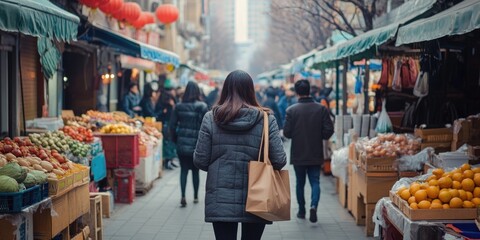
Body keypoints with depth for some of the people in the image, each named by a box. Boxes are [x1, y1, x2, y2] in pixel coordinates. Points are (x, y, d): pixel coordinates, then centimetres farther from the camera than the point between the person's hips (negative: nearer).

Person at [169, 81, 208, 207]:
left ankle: (183, 196, -9)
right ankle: (195, 196, 25)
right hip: (197, 144, -1)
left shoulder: (179, 106, 1)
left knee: (184, 170, 6)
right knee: (195, 171, 13)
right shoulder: (202, 107, -8)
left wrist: (175, 139, 14)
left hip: (182, 143, 1)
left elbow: (172, 125, 2)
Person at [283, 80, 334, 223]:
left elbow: (286, 132, -10)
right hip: (316, 154, 1)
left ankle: (301, 211, 22)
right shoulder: (321, 109, -6)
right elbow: (329, 130, -7)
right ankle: (313, 205, -16)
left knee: (300, 183, 14)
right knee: (315, 181, 7)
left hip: (298, 154, 0)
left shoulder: (292, 110, -11)